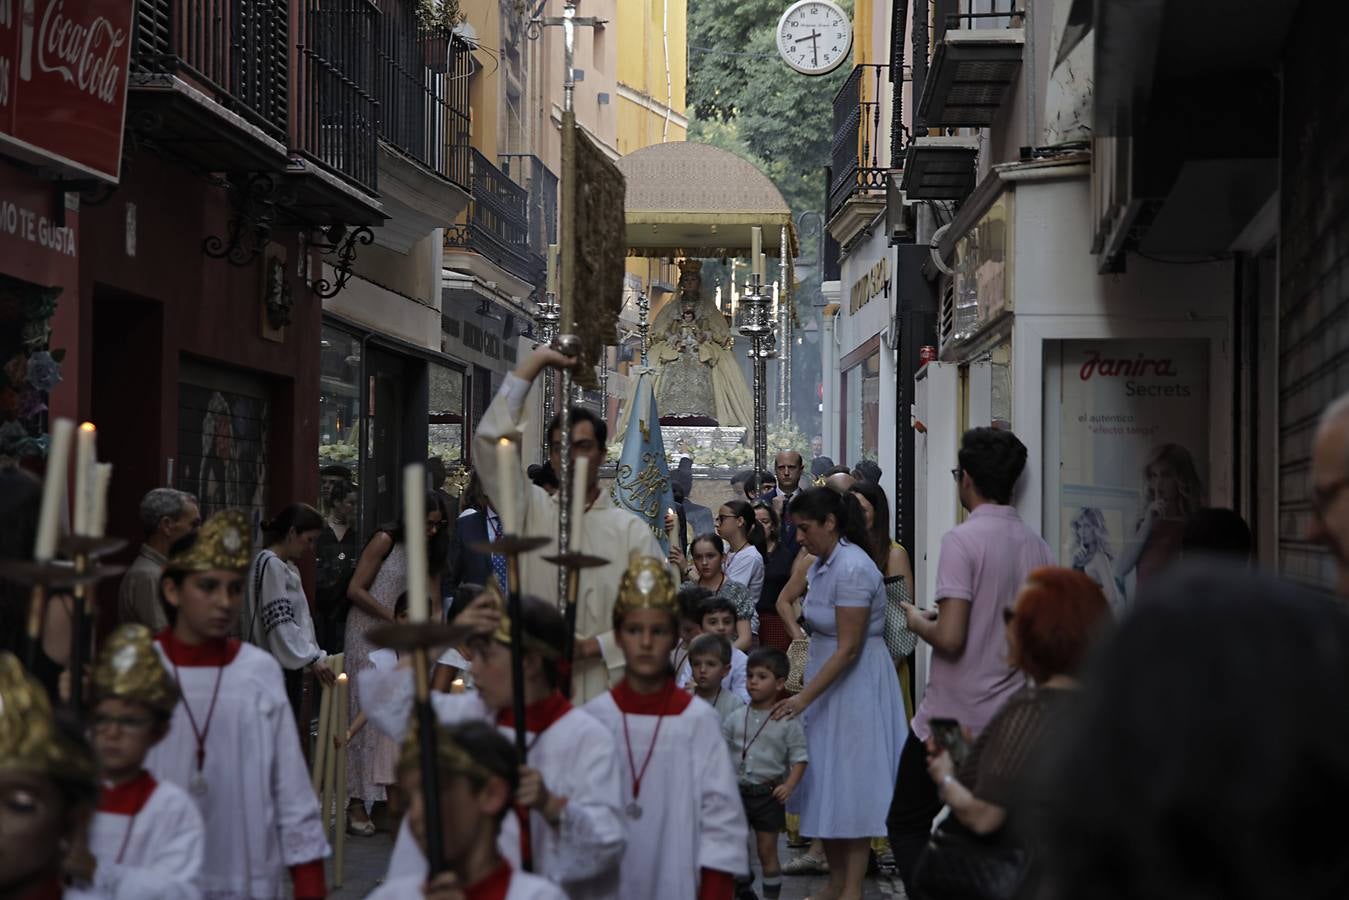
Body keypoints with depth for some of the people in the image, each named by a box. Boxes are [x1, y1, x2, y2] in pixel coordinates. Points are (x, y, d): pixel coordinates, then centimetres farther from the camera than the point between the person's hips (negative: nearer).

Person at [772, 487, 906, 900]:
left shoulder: (853, 569, -21)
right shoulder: (821, 564, 7)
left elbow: (848, 649, -22)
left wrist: (804, 698, -21)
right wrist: (807, 694, 11)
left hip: (856, 683, -9)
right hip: (828, 676, 9)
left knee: (851, 784, -4)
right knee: (824, 783, 11)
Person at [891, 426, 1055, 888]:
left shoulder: (963, 540, -14)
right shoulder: (1039, 548, 6)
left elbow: (950, 638, -21)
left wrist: (919, 622, -1)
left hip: (950, 720, -6)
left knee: (907, 825, 7)